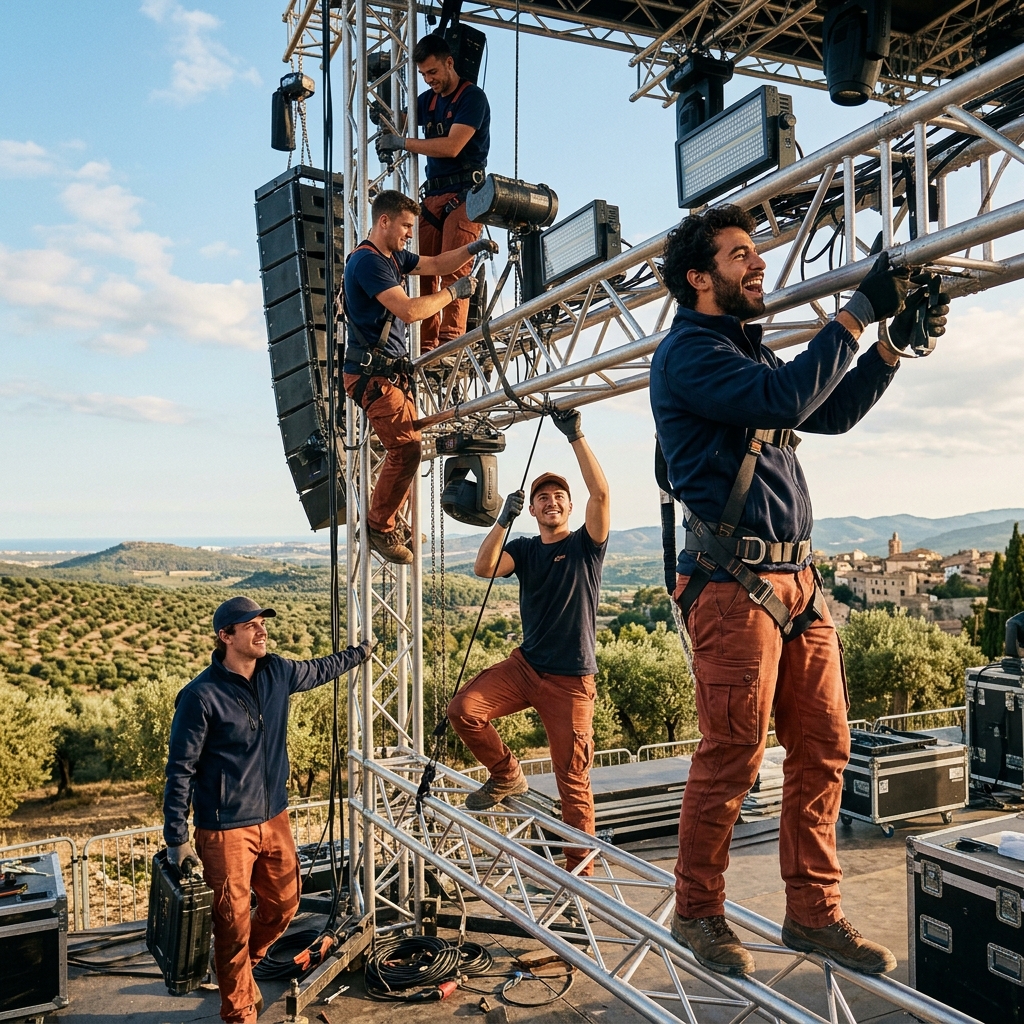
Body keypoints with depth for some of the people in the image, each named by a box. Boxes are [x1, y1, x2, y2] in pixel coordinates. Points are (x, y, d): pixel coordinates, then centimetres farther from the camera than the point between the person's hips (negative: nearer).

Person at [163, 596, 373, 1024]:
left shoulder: (277, 673, -1)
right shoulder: (202, 696, -19)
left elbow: (319, 670, 21)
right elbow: (180, 770, -13)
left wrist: (362, 651, 33)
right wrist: (177, 839, -12)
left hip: (274, 819, 7)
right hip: (227, 830, -6)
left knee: (283, 906, 18)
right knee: (234, 924, 4)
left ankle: (237, 968, 45)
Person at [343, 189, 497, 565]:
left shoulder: (394, 256, 16)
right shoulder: (368, 260, -15)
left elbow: (436, 264, 27)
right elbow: (409, 310, -25)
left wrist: (471, 249, 10)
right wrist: (453, 292, -14)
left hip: (393, 370, 10)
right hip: (372, 373, -10)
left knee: (407, 445, 10)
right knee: (406, 447, -15)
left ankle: (389, 521, 20)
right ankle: (380, 528, -4)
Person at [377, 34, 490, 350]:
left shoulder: (472, 97, -2)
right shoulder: (428, 99, 21)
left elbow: (451, 146, -15)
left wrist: (402, 143, -11)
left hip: (464, 195, -6)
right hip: (433, 196, 7)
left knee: (453, 270, -18)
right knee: (423, 272, -5)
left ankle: (450, 342, -22)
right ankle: (425, 346, -7)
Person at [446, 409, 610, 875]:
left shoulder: (585, 544, -1)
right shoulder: (523, 549, 9)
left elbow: (600, 492, -18)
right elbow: (483, 567, -9)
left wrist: (575, 436, -21)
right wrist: (505, 518, -19)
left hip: (571, 679, -3)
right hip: (524, 665, 4)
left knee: (573, 781, -3)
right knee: (464, 708, -17)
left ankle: (580, 870, 12)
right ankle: (506, 775, 9)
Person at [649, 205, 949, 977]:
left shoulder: (748, 350, 22)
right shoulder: (688, 352, -7)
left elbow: (832, 412, 23)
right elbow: (786, 398, -21)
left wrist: (897, 341, 14)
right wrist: (860, 311, -14)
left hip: (795, 578, 9)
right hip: (733, 584, -9)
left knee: (824, 747, 9)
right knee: (732, 757, -2)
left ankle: (815, 912, 22)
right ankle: (698, 913, 16)